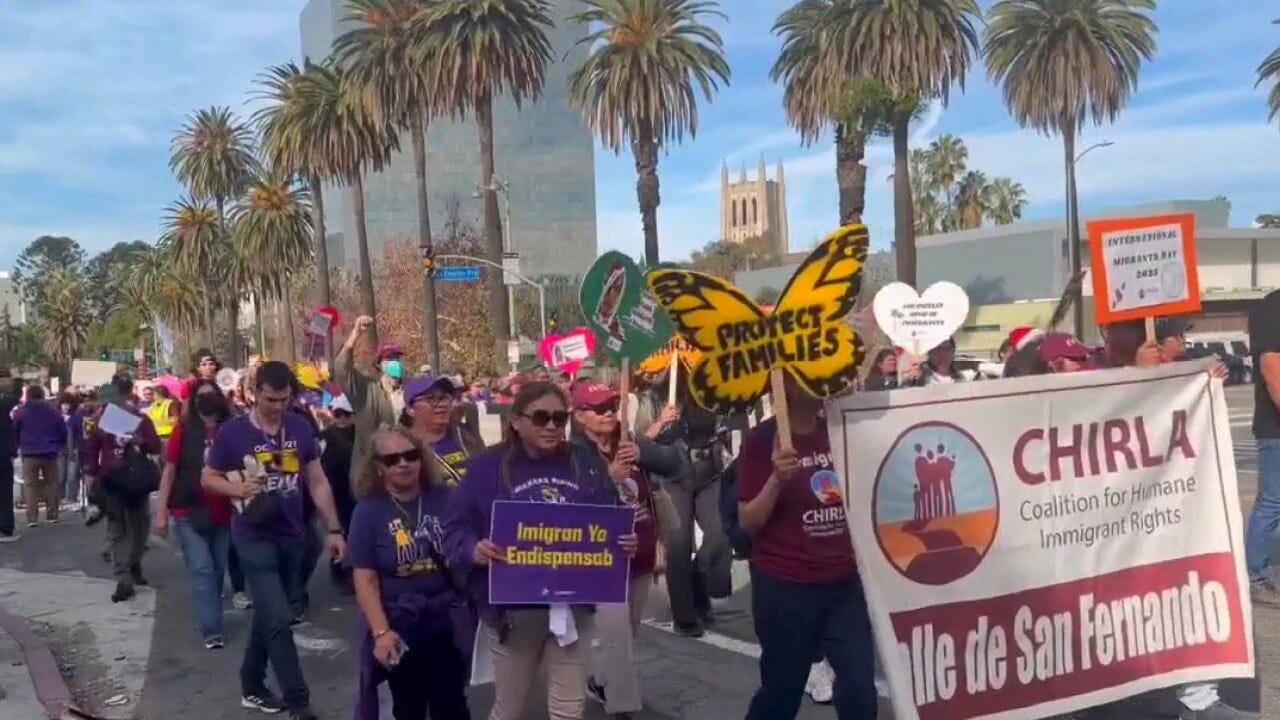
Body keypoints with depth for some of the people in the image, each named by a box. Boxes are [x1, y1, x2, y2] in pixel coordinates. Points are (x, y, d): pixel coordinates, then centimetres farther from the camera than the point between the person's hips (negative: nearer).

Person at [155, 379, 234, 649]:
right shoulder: (184, 430, -5)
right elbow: (169, 472, -3)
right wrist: (161, 513, -6)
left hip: (221, 513, 3)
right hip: (189, 512, -3)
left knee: (218, 569, 12)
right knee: (202, 569, -8)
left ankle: (207, 616, 30)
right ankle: (211, 630, -5)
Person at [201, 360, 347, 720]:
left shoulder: (300, 428, 1)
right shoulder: (233, 431, -8)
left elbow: (317, 481, 7)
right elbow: (208, 478, 1)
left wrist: (334, 529, 4)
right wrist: (238, 489, -19)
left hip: (292, 535, 4)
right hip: (254, 537, -4)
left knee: (268, 614, 17)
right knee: (278, 619, -9)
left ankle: (251, 686, 34)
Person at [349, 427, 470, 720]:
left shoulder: (445, 499, -3)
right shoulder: (368, 511, -5)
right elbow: (365, 579, -7)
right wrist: (381, 631, -15)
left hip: (448, 621, 1)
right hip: (399, 627, 0)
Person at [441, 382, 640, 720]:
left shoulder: (585, 463, 4)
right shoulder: (488, 466, -6)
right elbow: (456, 528, -7)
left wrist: (625, 542, -12)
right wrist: (475, 550, -27)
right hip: (512, 608, -2)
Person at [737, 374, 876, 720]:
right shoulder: (762, 439, -8)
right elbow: (748, 522, -9)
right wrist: (776, 480, -23)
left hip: (845, 582, 4)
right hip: (784, 587, -4)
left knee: (860, 688, 2)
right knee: (782, 690, 8)